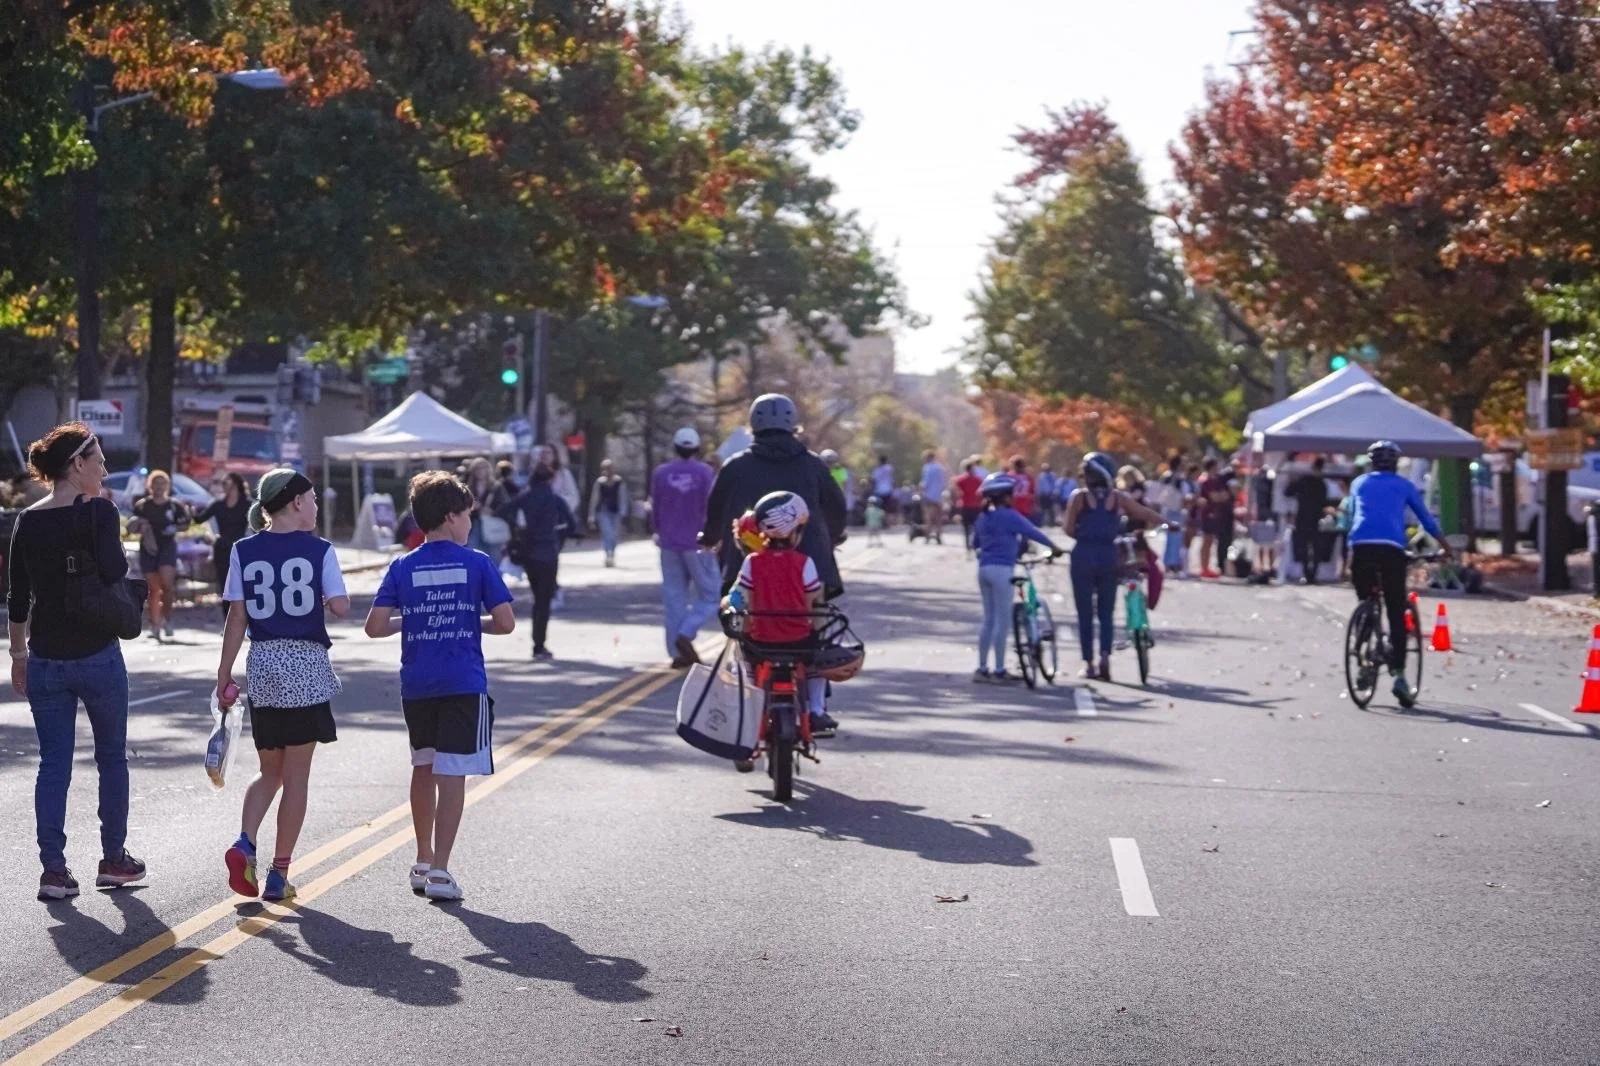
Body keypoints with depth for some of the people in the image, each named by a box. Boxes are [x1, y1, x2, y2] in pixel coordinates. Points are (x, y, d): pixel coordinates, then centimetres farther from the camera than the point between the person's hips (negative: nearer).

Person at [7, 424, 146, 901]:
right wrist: (118, 551, -1)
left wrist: (19, 653, 18)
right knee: (112, 757, 13)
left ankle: (53, 869, 3)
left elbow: (16, 598, 9)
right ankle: (113, 859, 21)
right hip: (97, 655, -4)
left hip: (45, 659, 4)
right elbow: (114, 572, -21)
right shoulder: (98, 512, -12)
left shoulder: (27, 522, 5)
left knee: (53, 763, 7)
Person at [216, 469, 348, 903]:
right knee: (296, 776, 5)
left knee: (269, 770, 17)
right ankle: (278, 874, 6)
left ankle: (244, 844, -6)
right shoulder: (318, 549, -5)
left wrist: (224, 675, 6)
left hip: (262, 665, 3)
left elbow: (237, 618, 1)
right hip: (307, 666, -3)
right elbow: (341, 607, -10)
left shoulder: (245, 551, 2)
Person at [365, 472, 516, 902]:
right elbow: (505, 622, -8)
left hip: (416, 684, 3)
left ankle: (423, 861, 30)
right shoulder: (478, 563, -4)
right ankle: (439, 871, -7)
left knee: (423, 768, 20)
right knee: (452, 774, -2)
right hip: (464, 684, -3)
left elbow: (375, 626, -4)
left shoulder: (403, 567, 2)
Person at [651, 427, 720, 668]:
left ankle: (677, 652, 4)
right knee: (709, 595, 4)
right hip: (697, 544, -4)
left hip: (669, 544, 4)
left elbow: (655, 510, 9)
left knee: (673, 596, 8)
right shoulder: (704, 473, -8)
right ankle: (686, 633, -18)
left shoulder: (661, 473, 3)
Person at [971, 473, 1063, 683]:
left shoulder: (983, 517, 12)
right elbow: (1032, 532, -12)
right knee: (1002, 620, -2)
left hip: (984, 568, 7)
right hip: (1001, 569, -7)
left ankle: (982, 668, 14)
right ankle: (999, 670, -1)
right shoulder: (1009, 516, -10)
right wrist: (1053, 547, 0)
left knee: (988, 619, 13)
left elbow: (975, 543, 23)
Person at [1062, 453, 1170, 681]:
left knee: (1085, 614, 7)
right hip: (1108, 557, 2)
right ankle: (1105, 656, -7)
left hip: (1083, 556, -2)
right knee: (1106, 613, 12)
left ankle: (1088, 664, 6)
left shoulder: (1079, 497, -3)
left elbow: (1068, 529, -5)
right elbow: (1146, 515, 6)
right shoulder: (1118, 498, 3)